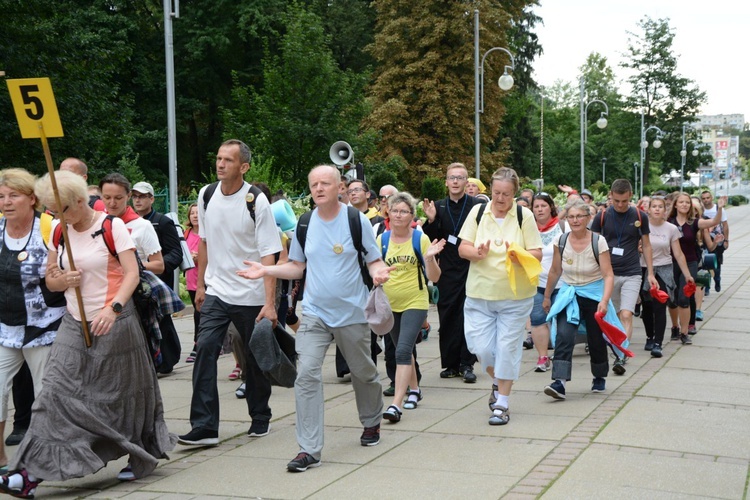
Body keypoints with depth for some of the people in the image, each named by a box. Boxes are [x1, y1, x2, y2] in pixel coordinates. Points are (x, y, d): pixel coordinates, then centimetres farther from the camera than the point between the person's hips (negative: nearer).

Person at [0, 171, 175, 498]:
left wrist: (113, 308, -30)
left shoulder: (112, 226, -9)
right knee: (57, 392, -6)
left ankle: (141, 457, 27)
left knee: (122, 394, 6)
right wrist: (62, 280, -10)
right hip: (75, 324, 5)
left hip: (113, 323, -5)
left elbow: (132, 273, -15)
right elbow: (50, 279, 15)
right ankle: (32, 473, -11)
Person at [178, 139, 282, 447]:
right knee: (205, 350, -11)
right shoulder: (206, 195, 2)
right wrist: (200, 285, 14)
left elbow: (268, 256, -16)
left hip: (251, 296, -3)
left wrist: (270, 303, -21)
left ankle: (260, 417, 29)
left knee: (255, 358, 9)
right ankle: (204, 427, -10)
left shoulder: (256, 202, -13)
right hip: (215, 291, 4)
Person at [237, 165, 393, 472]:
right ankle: (309, 449, -10)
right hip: (314, 313, 2)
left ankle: (371, 423, 45)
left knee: (363, 373, 15)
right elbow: (297, 267, 11)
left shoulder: (357, 220, -6)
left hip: (351, 312, -1)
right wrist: (266, 271, -3)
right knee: (306, 373, -13)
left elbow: (374, 260, -1)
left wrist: (378, 272, -23)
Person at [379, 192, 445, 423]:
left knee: (403, 351, -16)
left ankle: (396, 404, -19)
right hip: (390, 304, 4)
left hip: (415, 303, -4)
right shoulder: (382, 240, 1)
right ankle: (414, 389, 40)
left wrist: (429, 257, -23)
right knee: (403, 351, 18)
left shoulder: (421, 239, -7)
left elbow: (434, 277, -7)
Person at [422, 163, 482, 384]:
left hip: (471, 269, -3)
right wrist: (431, 220, -10)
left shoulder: (477, 206, -3)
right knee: (447, 318, 6)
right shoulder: (438, 207, 8)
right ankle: (450, 363, 15)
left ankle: (467, 364, 6)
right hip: (447, 271, 3)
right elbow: (430, 240, 5)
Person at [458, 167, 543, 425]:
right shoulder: (478, 212, 3)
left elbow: (537, 254, -3)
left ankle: (502, 403, 14)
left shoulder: (524, 216, -2)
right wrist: (477, 253, -19)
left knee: (508, 348, 0)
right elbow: (462, 248, 2)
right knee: (481, 347, -1)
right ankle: (498, 381, 31)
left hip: (515, 295, -2)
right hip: (480, 293, 2)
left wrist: (519, 256, -23)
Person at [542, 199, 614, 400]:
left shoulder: (598, 242, -13)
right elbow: (555, 271, 8)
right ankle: (559, 382, -25)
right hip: (568, 294, 2)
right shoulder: (561, 240, -4)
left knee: (596, 340, 9)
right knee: (564, 336, -19)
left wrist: (604, 301, -29)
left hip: (594, 295, -1)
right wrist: (547, 296, 15)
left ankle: (599, 378, 35)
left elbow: (608, 275, -16)